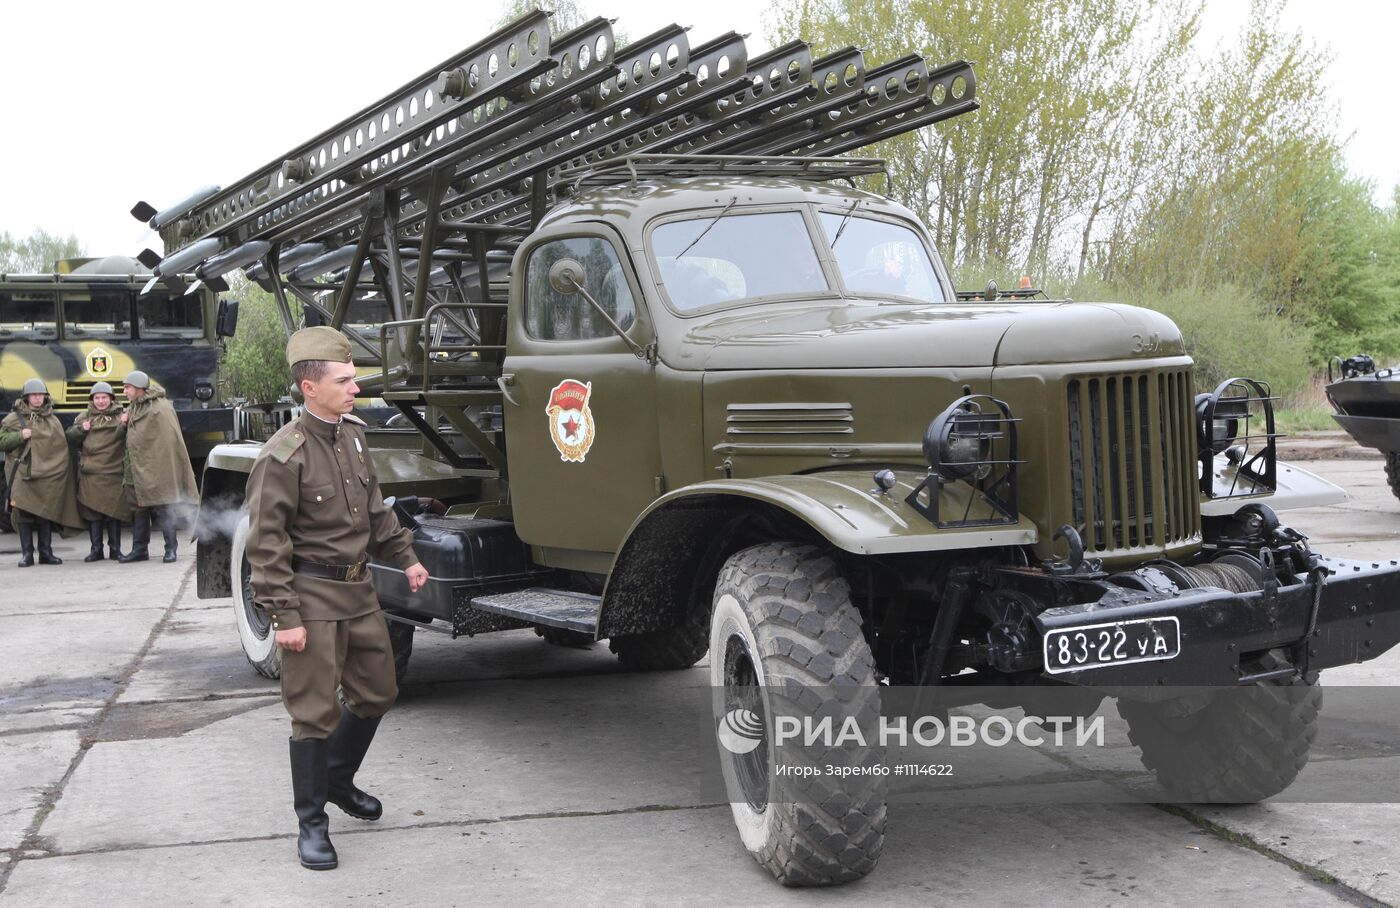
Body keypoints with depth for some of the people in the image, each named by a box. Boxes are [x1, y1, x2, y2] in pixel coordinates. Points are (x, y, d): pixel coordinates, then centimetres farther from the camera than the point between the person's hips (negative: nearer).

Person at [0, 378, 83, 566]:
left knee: (46, 515, 3)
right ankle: (26, 554, 1)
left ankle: (46, 552, 10)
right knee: (24, 515, -4)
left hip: (47, 474, 2)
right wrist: (19, 436, -11)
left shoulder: (52, 420, 14)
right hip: (22, 475, -2)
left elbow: (62, 447, 16)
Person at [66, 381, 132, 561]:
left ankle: (115, 549, 10)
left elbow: (127, 439, -9)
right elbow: (71, 438, 13)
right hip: (90, 473, 3)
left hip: (113, 471, -3)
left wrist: (124, 426, -28)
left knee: (114, 512, 1)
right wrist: (81, 430, -5)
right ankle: (96, 550, 12)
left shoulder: (120, 416, 4)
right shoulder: (84, 418, 14)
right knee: (92, 512, 4)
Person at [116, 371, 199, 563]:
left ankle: (171, 548, 3)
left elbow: (170, 440, -15)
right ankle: (139, 549, 16)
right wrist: (124, 423, 6)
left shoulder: (161, 408, -12)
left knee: (164, 510, -4)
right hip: (137, 470, 8)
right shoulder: (133, 408, 14)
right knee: (139, 510, 10)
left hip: (157, 471, -8)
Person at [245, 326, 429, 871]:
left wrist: (405, 557, 19)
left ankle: (338, 780, 39)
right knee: (314, 712, -1)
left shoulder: (353, 434, 7)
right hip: (312, 595, -8)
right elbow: (266, 543, -16)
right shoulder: (283, 456, -17)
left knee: (376, 693, 17)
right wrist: (283, 616, -18)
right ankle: (311, 823, 12)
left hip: (357, 588, 8)